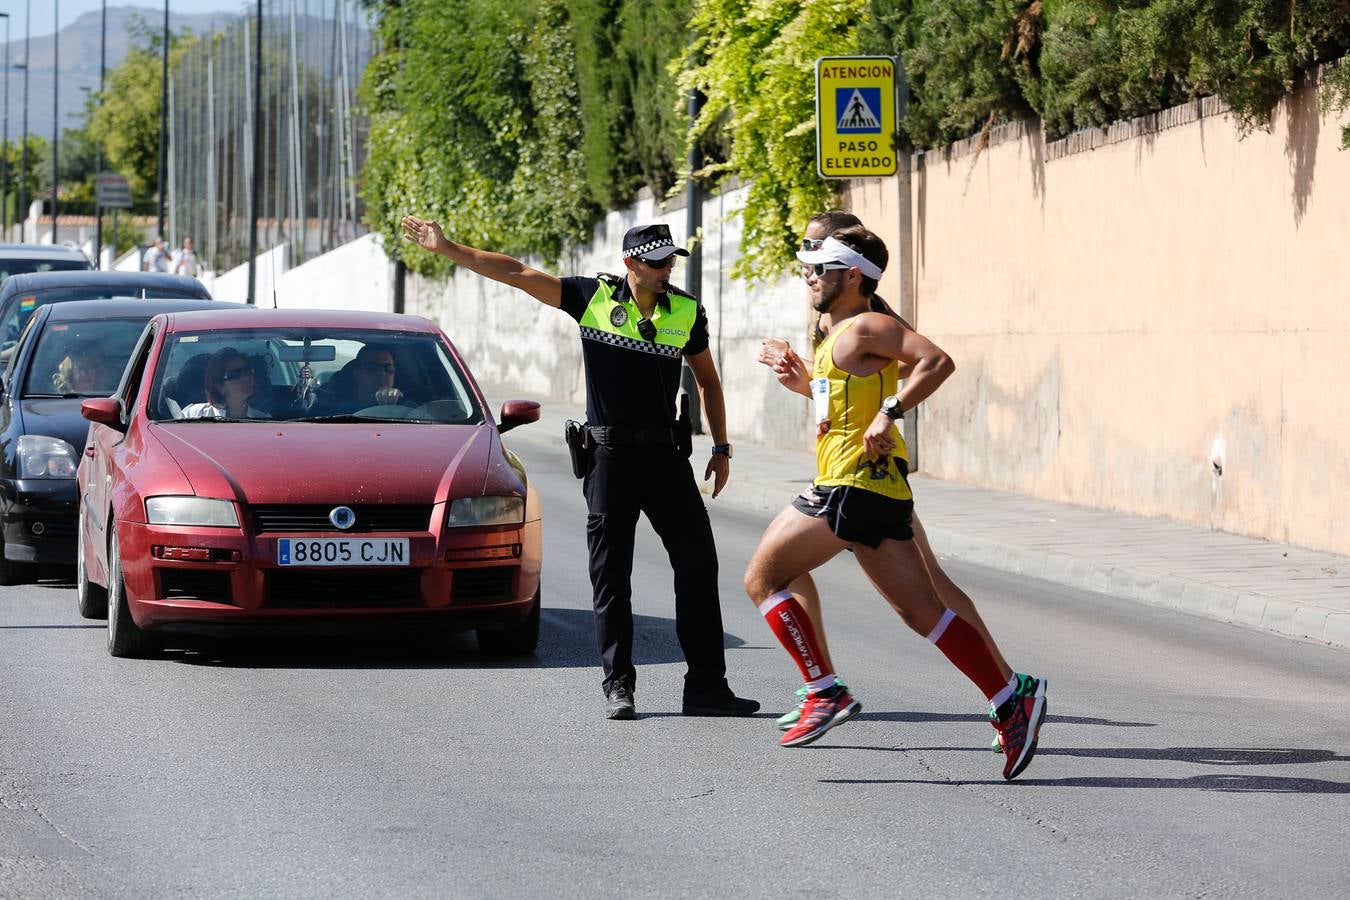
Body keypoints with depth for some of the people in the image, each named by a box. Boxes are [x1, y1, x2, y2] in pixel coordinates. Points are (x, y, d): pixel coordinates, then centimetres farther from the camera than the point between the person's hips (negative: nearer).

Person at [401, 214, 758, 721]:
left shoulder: (687, 313, 3)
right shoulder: (593, 298, -2)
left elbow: (707, 380, 16)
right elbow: (517, 274, -2)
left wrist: (721, 448, 11)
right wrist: (446, 248, -5)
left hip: (667, 455, 2)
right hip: (609, 455, -2)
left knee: (698, 565, -2)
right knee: (611, 578, 1)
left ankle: (706, 686, 2)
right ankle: (618, 685, 9)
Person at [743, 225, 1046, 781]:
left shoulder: (862, 329, -9)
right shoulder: (839, 338, 21)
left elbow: (936, 361, -20)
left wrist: (889, 412, -22)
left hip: (854, 485, -10)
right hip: (879, 489, 10)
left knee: (762, 579, -2)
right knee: (923, 612, 7)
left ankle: (825, 692, -6)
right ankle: (1011, 701, 1)